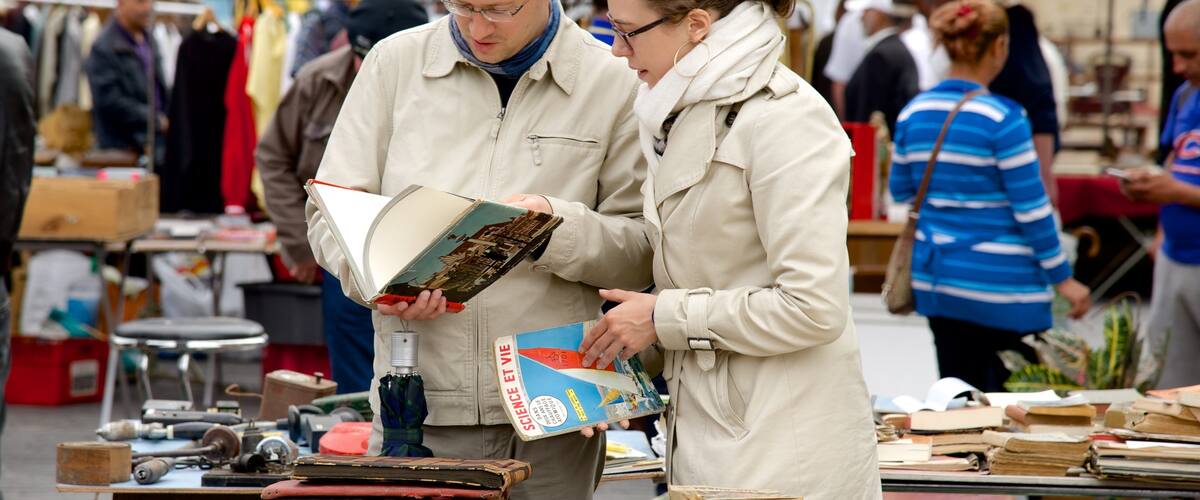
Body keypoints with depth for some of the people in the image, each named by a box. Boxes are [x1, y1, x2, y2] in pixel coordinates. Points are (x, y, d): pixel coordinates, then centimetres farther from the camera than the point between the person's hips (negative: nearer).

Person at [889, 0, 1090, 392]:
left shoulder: (913, 113, 2)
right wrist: (1062, 279, -5)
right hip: (1001, 287, -6)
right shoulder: (1002, 117, -15)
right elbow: (1031, 208, -13)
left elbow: (901, 194, 12)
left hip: (936, 277, 6)